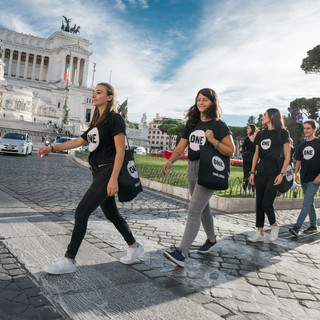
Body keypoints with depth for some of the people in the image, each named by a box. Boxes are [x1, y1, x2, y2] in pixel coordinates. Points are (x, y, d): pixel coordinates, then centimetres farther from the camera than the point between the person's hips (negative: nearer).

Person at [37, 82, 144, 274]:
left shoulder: (115, 119, -8)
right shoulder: (97, 122, 17)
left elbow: (120, 151, -15)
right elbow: (78, 142, 17)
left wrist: (113, 179, -22)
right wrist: (52, 148, 6)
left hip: (107, 173, -9)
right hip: (98, 173, 9)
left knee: (81, 213, -10)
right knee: (111, 214, 15)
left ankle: (69, 261, -1)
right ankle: (135, 247, 31)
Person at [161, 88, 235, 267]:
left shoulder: (218, 125, -5)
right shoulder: (192, 124, 12)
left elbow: (230, 151, -8)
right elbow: (180, 148, 6)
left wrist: (212, 140, -20)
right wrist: (170, 161, -12)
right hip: (192, 168, 7)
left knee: (194, 211, -14)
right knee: (203, 208, 19)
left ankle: (182, 253, -15)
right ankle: (211, 239, 40)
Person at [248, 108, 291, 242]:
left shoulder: (282, 133, -2)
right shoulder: (261, 134, 13)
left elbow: (287, 156, -4)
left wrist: (281, 174, -13)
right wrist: (252, 172, 7)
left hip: (274, 173, -5)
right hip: (261, 173, 6)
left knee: (266, 203, -10)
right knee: (259, 203, 5)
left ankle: (274, 225, 19)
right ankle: (260, 233, 13)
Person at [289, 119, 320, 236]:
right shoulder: (302, 145, 12)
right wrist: (296, 173, 4)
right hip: (304, 178, 6)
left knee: (306, 202, -11)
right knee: (310, 202, 13)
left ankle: (297, 227, -15)